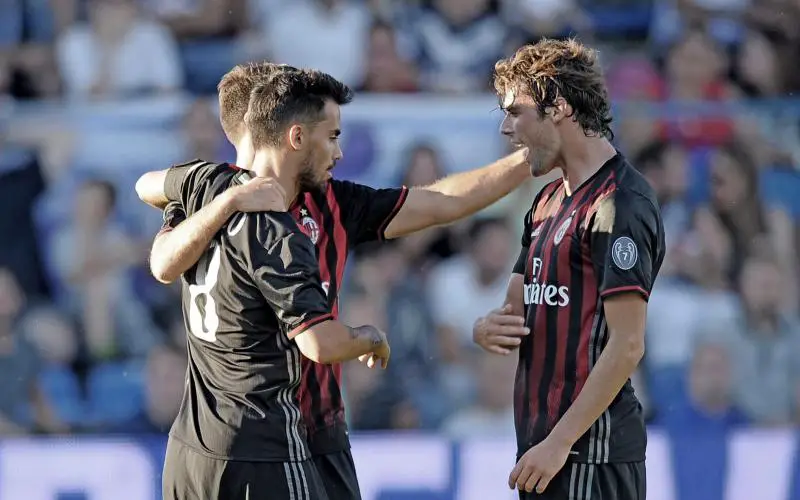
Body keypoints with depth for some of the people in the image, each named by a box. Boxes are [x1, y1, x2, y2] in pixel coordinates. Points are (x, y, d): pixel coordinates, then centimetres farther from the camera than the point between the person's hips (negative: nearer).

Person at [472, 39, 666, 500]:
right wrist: (489, 329, -3)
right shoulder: (549, 202, 17)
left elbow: (627, 345, -18)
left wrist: (559, 442, -21)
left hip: (590, 450, -9)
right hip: (546, 441, 9)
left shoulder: (621, 204, -13)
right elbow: (519, 305, 22)